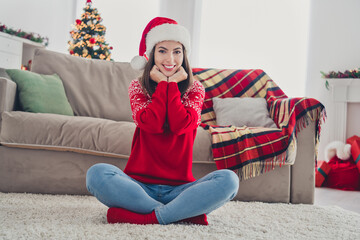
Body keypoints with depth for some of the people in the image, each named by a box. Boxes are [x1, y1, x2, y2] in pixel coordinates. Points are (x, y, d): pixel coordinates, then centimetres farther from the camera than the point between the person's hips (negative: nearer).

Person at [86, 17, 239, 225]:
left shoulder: (195, 89, 8)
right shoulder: (138, 87, 7)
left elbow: (180, 126, -12)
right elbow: (151, 125, -12)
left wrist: (172, 84, -6)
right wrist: (162, 84, -5)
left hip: (178, 189, 0)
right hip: (140, 185, 0)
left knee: (229, 179, -27)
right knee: (97, 173, -30)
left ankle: (143, 218, -26)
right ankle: (186, 212, -25)